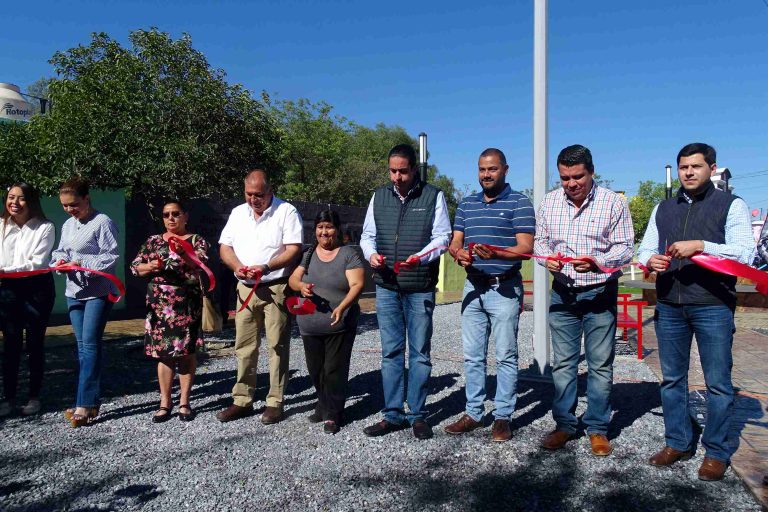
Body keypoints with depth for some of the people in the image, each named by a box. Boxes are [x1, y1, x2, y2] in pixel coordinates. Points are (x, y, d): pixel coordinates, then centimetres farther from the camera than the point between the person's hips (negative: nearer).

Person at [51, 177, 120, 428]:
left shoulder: (102, 222, -10)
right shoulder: (67, 225, 13)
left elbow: (112, 256, -13)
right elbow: (59, 252, 20)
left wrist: (83, 264, -18)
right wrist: (60, 261, -2)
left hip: (98, 292, -8)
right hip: (74, 291, 8)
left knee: (90, 344, -9)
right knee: (83, 346, 9)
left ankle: (84, 405, -7)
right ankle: (91, 402, 16)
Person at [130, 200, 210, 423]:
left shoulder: (196, 240, 5)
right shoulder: (154, 241, 14)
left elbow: (201, 264, -12)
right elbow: (135, 266, 12)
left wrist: (184, 254, -29)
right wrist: (150, 267, -8)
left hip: (187, 302, -2)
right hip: (159, 302, 2)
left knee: (186, 351, 1)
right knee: (163, 352, 3)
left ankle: (184, 402, 10)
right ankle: (165, 402, 13)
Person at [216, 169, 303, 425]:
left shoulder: (287, 212, -4)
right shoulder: (238, 213, 13)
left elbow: (294, 250, -11)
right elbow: (225, 247, 13)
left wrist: (266, 267, -23)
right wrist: (237, 266, -8)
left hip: (276, 288, -5)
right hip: (245, 289, 5)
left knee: (277, 346, -1)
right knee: (244, 347, 9)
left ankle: (275, 403, 8)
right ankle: (242, 401, 19)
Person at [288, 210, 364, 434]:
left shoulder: (349, 254, -3)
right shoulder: (308, 254, 11)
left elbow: (357, 284, -12)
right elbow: (292, 279, 7)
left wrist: (342, 307, -28)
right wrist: (301, 286, -16)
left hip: (340, 325, -4)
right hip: (310, 325, 5)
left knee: (334, 369, -2)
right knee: (315, 370, 14)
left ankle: (333, 414, 12)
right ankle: (324, 406, 34)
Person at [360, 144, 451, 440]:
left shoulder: (433, 196, 0)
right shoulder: (379, 196, 11)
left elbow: (442, 237, -3)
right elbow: (367, 235, 14)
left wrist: (419, 257, -21)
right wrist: (372, 254, -7)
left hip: (420, 289, -3)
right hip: (386, 287, 3)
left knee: (419, 353, 5)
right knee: (391, 352, 8)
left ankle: (417, 415, 17)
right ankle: (393, 414, 18)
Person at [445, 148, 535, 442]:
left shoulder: (519, 203, -4)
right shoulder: (467, 204, 13)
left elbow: (526, 248, -12)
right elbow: (455, 242, 10)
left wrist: (495, 253, -30)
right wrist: (459, 254, -14)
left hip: (504, 288, -5)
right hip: (473, 287, 5)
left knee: (505, 356, 3)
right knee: (472, 356, 10)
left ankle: (503, 417, 14)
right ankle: (473, 413, 21)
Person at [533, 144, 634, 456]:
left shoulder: (613, 203, -6)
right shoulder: (549, 202, 4)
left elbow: (625, 249, -6)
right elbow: (540, 241, 12)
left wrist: (596, 261, -24)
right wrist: (547, 258, -11)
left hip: (600, 293, -3)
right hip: (562, 293, 3)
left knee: (600, 365, 5)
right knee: (563, 363, 8)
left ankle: (597, 428, 19)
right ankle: (564, 425, 20)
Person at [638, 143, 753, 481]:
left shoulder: (731, 205, 2)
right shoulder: (663, 209, 15)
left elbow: (744, 253, -9)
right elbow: (644, 250, 15)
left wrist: (700, 245, -22)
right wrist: (650, 260, -8)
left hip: (713, 305, -4)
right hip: (669, 306, 4)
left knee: (718, 382, 2)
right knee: (671, 378, 11)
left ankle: (717, 452, 17)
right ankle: (678, 443, 25)